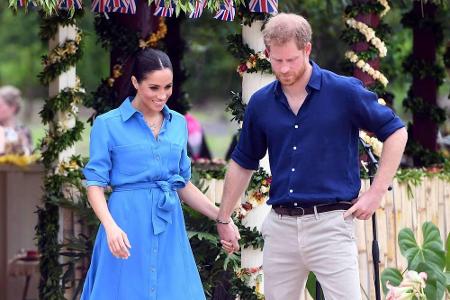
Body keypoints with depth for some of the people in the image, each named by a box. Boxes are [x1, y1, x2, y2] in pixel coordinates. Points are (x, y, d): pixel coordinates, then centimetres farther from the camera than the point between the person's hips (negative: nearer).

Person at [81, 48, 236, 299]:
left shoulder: (178, 124, 11)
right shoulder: (108, 125, -3)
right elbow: (95, 184, -5)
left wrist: (220, 215, 8)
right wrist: (110, 225, -21)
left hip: (169, 227, 4)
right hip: (128, 225, -4)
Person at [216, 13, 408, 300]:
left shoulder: (345, 91, -6)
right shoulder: (260, 103, 7)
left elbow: (396, 132, 2)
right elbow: (243, 163, 19)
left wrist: (376, 193, -4)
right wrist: (224, 219, 18)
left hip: (330, 222, -4)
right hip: (280, 226, 4)